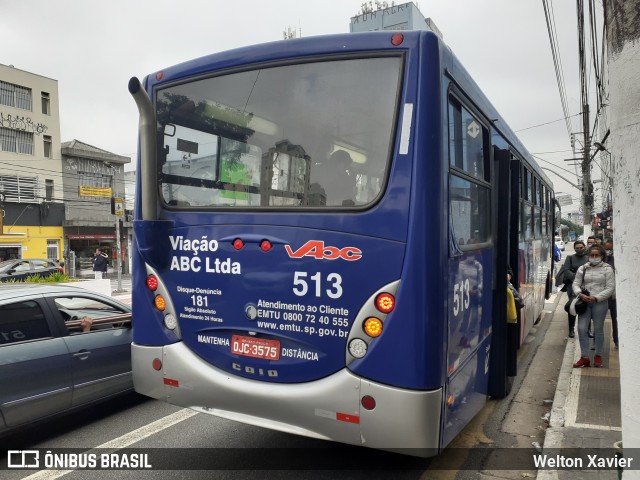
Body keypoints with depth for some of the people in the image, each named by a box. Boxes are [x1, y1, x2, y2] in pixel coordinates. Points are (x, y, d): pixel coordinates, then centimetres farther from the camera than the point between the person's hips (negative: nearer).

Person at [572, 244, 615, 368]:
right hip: (584, 302, 3)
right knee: (581, 329, -3)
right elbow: (576, 284, 8)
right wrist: (580, 294, -12)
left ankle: (598, 356, 24)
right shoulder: (583, 268, 10)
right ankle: (584, 358, 6)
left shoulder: (607, 269, 1)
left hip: (600, 303, -2)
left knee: (598, 329, 8)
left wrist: (596, 298, -15)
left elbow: (610, 287, -5)